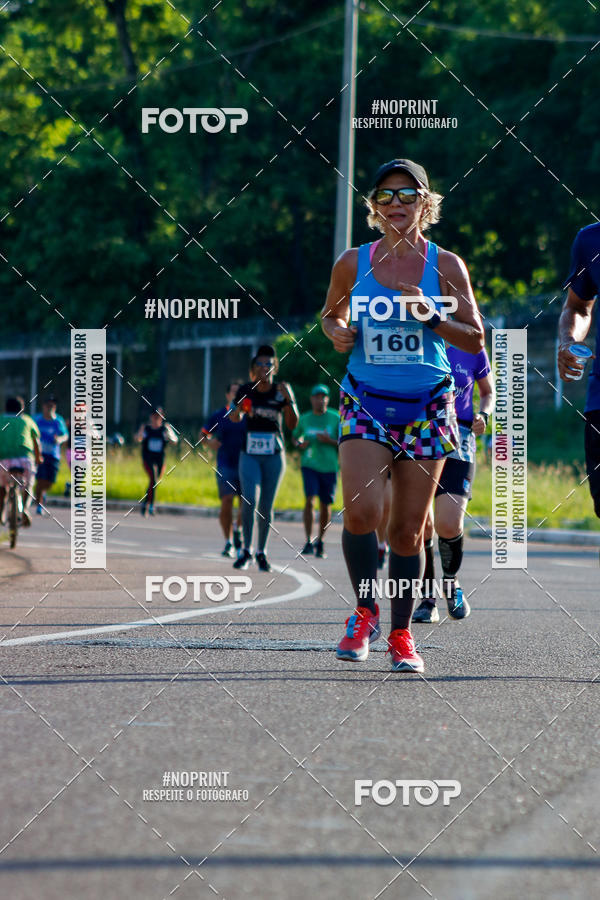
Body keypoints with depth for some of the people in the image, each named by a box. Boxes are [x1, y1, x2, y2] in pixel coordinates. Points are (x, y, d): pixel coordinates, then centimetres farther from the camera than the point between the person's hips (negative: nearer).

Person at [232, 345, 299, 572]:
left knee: (266, 506, 5)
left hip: (273, 456, 0)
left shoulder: (281, 391, -2)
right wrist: (240, 408, -10)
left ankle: (262, 552, 17)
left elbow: (292, 425, -4)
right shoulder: (246, 390, 0)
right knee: (249, 500, -17)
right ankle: (246, 550, -8)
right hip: (249, 454, 0)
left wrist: (288, 400, -19)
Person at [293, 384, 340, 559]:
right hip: (309, 465, 0)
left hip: (329, 467, 0)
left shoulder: (335, 418, 2)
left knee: (325, 505, 5)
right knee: (310, 500, -16)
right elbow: (295, 437, 24)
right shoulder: (304, 419, 8)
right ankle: (309, 542, -17)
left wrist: (329, 441, -14)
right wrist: (300, 444, 1)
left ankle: (320, 542, 21)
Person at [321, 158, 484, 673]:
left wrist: (430, 317, -16)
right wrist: (338, 332, -2)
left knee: (408, 528, 1)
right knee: (361, 512, -20)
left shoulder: (445, 266, 0)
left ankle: (402, 633, 19)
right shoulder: (353, 263, 3)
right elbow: (331, 313, 21)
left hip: (426, 407, 0)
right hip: (365, 403, 0)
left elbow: (474, 340, 0)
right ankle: (365, 612, 4)